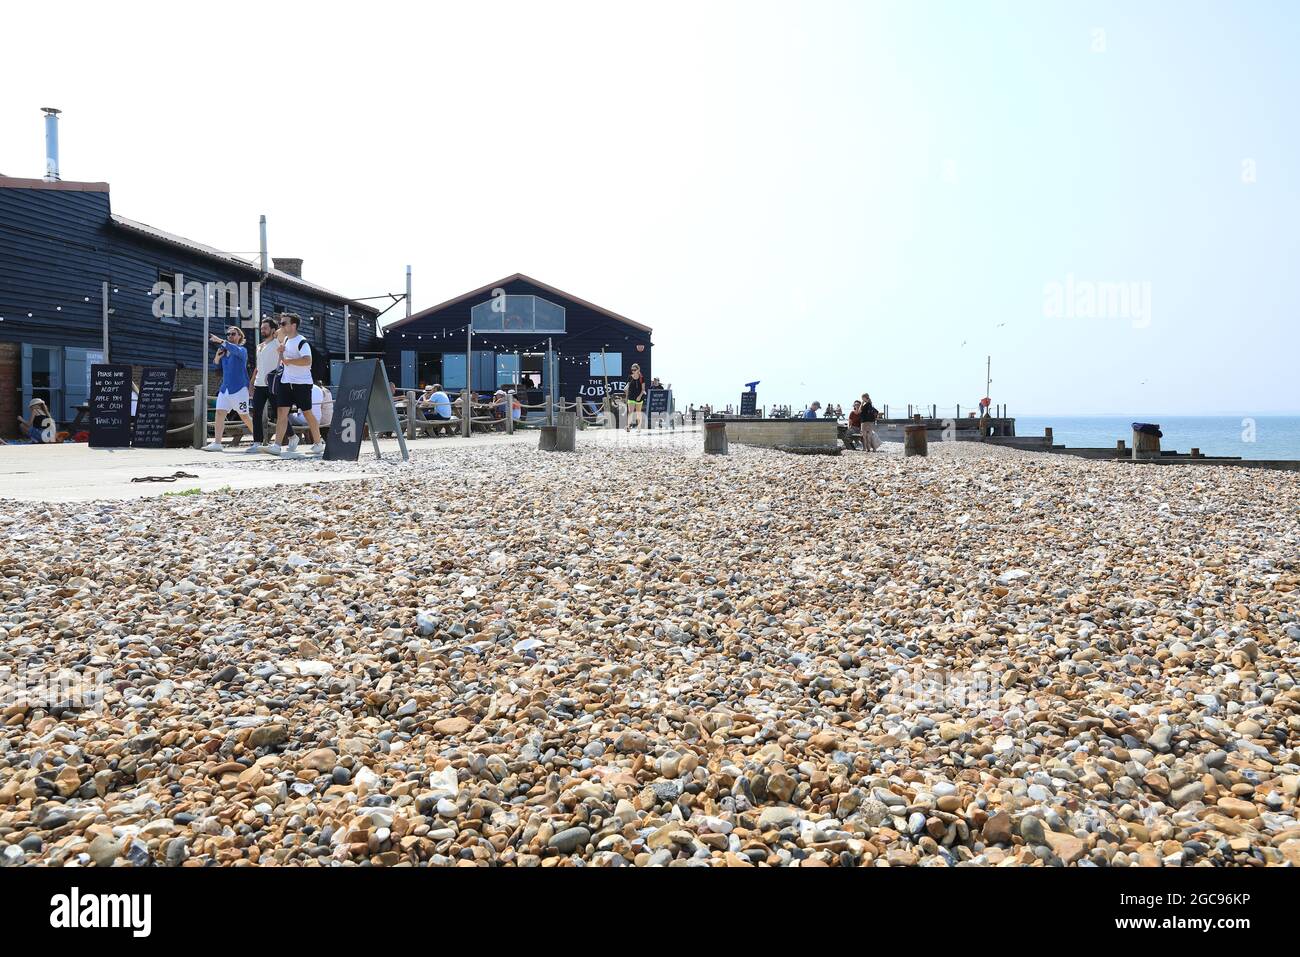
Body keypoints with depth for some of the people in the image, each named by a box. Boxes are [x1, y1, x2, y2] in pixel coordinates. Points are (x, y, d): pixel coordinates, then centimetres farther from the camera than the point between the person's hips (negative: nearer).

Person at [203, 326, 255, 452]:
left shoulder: (242, 350, -4)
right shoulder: (224, 351, 14)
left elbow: (237, 350, -28)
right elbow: (217, 366, 19)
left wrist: (221, 342, -39)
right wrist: (218, 356, -2)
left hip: (239, 388, -6)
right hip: (225, 388, 6)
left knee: (244, 416, 1)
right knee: (220, 413, -7)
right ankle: (217, 443, -11)